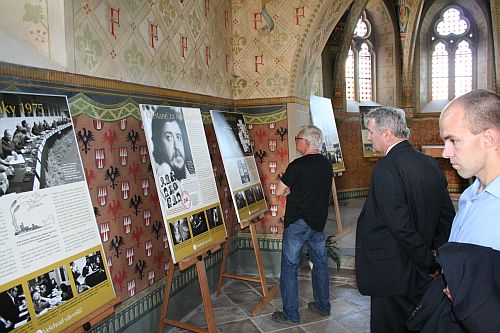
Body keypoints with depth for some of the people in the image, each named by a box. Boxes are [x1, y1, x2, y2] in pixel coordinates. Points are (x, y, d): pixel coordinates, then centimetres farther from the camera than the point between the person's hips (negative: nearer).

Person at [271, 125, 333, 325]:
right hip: (319, 222, 7)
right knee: (320, 263, 17)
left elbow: (279, 191, -11)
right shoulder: (327, 165, 4)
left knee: (289, 267, 3)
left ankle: (290, 314, 10)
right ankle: (323, 306, 31)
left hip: (297, 223, -7)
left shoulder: (297, 166, -17)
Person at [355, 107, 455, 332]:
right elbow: (448, 215, 10)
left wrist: (429, 262, -12)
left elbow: (400, 226, -24)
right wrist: (437, 256, 11)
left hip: (392, 277, -8)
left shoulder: (387, 168, -21)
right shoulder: (431, 164, 4)